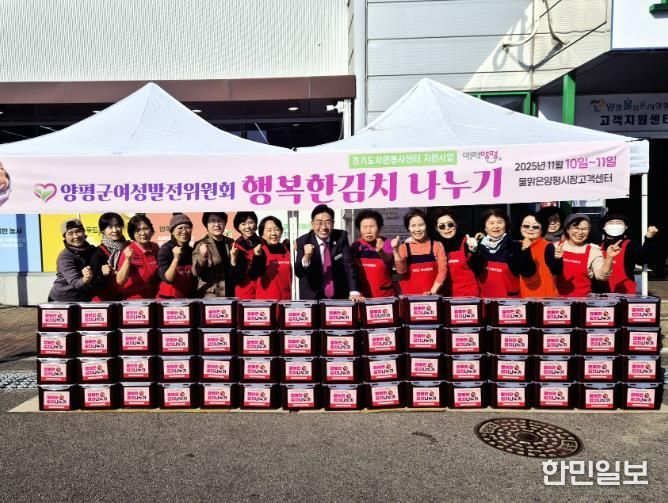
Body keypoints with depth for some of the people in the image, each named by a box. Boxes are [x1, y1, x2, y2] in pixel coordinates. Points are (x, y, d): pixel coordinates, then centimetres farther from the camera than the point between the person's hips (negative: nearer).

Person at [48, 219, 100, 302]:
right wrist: (85, 279, -49)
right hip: (62, 301, -4)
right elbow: (75, 283, -28)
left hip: (84, 300, 5)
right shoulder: (65, 257, -17)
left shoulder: (92, 250, -1)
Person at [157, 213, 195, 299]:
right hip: (167, 298, -5)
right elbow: (167, 278, -20)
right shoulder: (165, 249, -12)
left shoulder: (191, 250, 3)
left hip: (187, 298, 5)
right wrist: (176, 258, -31)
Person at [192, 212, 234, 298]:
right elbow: (196, 272, -13)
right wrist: (202, 257, -29)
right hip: (210, 295, -4)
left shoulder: (231, 243, 8)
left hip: (231, 294, 4)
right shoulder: (201, 245, -4)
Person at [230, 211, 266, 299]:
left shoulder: (263, 244, 2)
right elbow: (235, 278, -4)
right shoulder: (235, 246, -1)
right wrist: (233, 261, -22)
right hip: (243, 294, -1)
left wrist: (258, 256, -14)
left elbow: (264, 272, 2)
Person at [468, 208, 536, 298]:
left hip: (509, 299, -2)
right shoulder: (479, 245, 1)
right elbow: (472, 272, -3)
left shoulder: (515, 246, -5)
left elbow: (528, 272, -10)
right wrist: (472, 252, -15)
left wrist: (525, 252, -23)